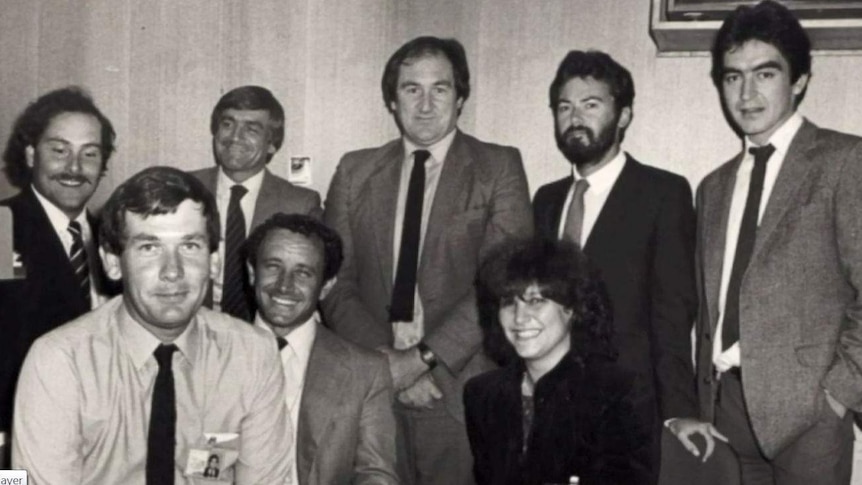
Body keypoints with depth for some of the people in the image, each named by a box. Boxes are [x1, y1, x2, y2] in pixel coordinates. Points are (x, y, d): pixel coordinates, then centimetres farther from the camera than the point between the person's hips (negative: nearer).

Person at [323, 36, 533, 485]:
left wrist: (423, 357, -14)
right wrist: (386, 360, -9)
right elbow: (336, 283, 3)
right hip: (372, 388, 2)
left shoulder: (499, 168, 0)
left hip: (463, 393, -2)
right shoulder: (355, 171, 8)